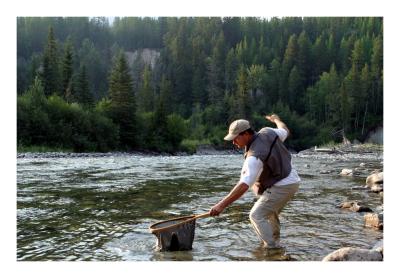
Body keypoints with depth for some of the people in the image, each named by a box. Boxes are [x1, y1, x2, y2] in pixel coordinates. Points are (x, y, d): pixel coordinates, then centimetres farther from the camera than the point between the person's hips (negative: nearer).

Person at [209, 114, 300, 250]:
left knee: (257, 215, -9)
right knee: (270, 212, 26)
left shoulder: (254, 157, -28)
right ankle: (274, 241, 40)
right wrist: (276, 119, 39)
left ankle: (272, 248, -9)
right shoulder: (268, 132, -6)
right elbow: (285, 131, 17)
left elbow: (244, 185, -35)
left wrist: (222, 205, -38)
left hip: (280, 187, -10)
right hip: (292, 182, 10)